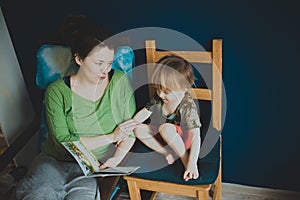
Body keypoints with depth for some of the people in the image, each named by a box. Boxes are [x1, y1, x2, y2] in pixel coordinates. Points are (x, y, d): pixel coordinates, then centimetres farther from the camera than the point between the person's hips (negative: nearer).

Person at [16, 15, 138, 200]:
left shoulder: (120, 82, -2)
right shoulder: (57, 91, -5)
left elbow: (131, 129, 2)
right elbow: (63, 140, -11)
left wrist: (117, 158, -15)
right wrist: (111, 137, -12)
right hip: (56, 162, 0)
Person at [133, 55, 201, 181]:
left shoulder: (188, 106, -28)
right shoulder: (158, 98, -12)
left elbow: (196, 136, -32)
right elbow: (143, 113, 0)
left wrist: (192, 164, -40)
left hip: (182, 138, -6)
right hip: (162, 136, 7)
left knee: (166, 128, -37)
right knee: (139, 130, -15)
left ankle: (185, 159, -20)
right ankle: (168, 154, -15)